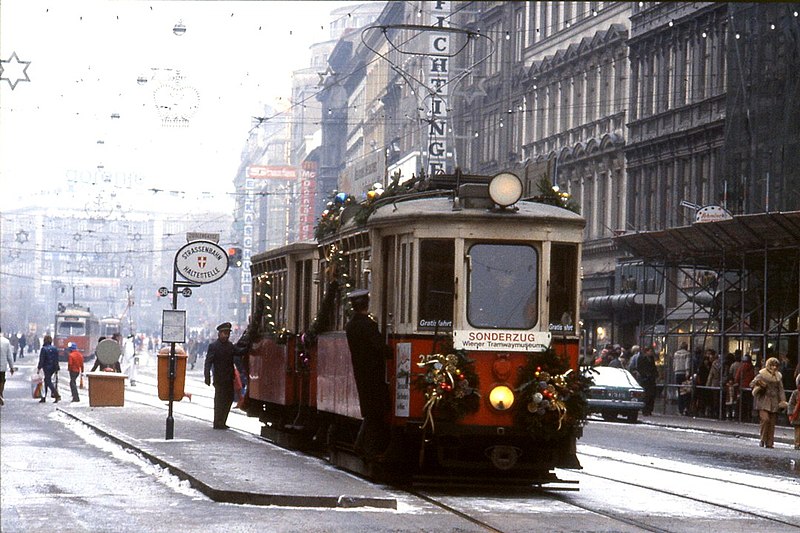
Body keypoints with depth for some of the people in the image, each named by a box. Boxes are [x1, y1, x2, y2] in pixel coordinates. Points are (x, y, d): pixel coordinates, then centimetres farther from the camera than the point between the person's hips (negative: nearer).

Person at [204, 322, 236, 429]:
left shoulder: (230, 345, 10)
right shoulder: (213, 346, -8)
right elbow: (208, 363, -12)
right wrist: (207, 377, -20)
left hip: (229, 379, 7)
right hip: (219, 379, -7)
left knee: (229, 399, 11)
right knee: (219, 400, -4)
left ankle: (222, 422, 21)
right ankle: (218, 424, 2)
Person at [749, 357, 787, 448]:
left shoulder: (778, 376, 14)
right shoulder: (762, 374, 1)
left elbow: (781, 389, 16)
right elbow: (752, 384, 0)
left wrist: (783, 401, 6)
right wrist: (758, 385, -21)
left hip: (774, 402, 4)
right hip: (763, 400, -4)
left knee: (772, 423, 2)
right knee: (765, 419, -19)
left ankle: (769, 443, 7)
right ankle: (763, 440, -5)